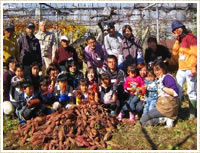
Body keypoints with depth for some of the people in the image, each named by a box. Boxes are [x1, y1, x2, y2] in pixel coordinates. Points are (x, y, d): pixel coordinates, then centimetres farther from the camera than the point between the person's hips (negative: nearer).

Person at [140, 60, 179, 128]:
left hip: (167, 107, -10)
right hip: (162, 105, 10)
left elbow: (175, 92, -21)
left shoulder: (167, 77, -10)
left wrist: (162, 87, -20)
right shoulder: (159, 80, 17)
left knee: (143, 120, -12)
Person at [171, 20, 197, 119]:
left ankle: (192, 113, 10)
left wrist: (193, 67, -18)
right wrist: (176, 40, 2)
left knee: (191, 92, -1)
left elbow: (195, 53, -12)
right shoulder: (180, 40, 17)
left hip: (189, 69, -8)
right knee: (178, 90, 8)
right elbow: (175, 52, 10)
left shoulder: (190, 37, -6)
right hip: (181, 69, 8)